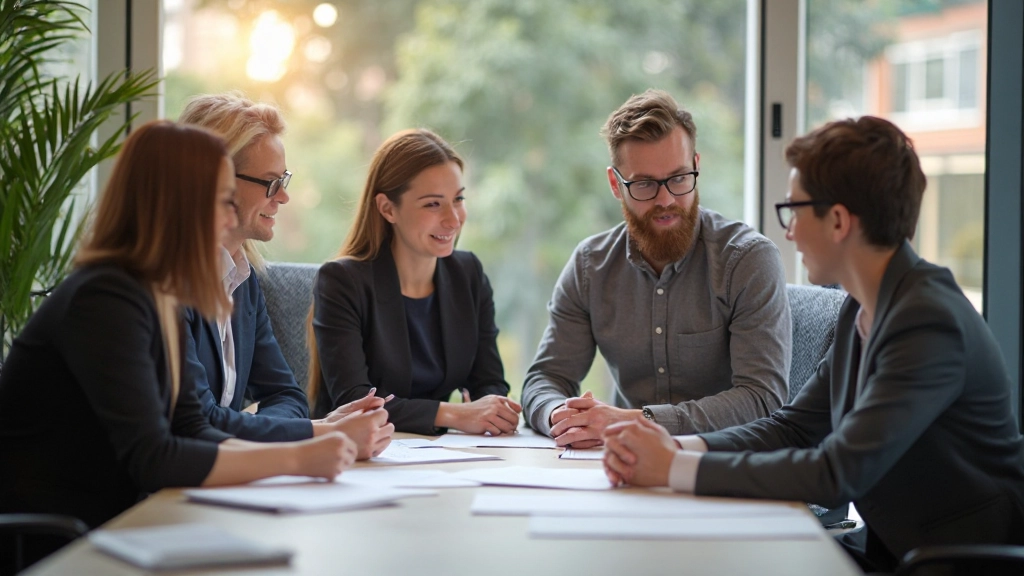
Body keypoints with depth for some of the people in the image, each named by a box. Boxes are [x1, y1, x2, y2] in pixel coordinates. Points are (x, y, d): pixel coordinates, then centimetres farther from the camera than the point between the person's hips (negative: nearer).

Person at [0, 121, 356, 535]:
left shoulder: (158, 297, 9)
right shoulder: (107, 301, -19)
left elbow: (189, 429, 8)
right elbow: (150, 459, -24)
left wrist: (304, 453, -6)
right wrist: (294, 459, -22)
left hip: (102, 524, 8)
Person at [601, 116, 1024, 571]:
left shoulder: (929, 321, -22)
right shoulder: (862, 310, 7)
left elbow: (838, 474, -26)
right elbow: (793, 427, 8)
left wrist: (675, 469, -21)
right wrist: (679, 448, -10)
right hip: (893, 551, 7)